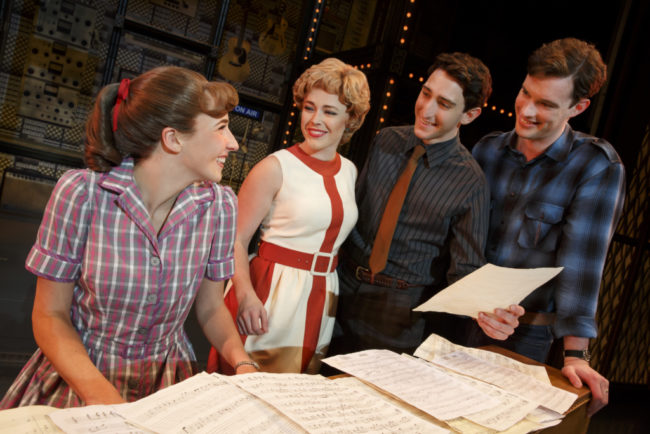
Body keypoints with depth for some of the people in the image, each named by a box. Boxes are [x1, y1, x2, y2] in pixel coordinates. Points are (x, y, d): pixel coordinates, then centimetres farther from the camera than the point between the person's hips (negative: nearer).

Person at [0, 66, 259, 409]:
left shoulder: (219, 205, -8)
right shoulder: (81, 193, -15)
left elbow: (211, 308, 3)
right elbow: (49, 316, -8)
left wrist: (243, 364, -14)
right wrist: (101, 395, -22)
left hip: (167, 380, 2)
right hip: (79, 376, -2)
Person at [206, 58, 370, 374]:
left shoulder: (349, 171, 8)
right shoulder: (276, 167, -9)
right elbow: (237, 241, -11)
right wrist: (246, 295, -24)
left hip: (320, 302, 6)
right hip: (271, 295, -5)